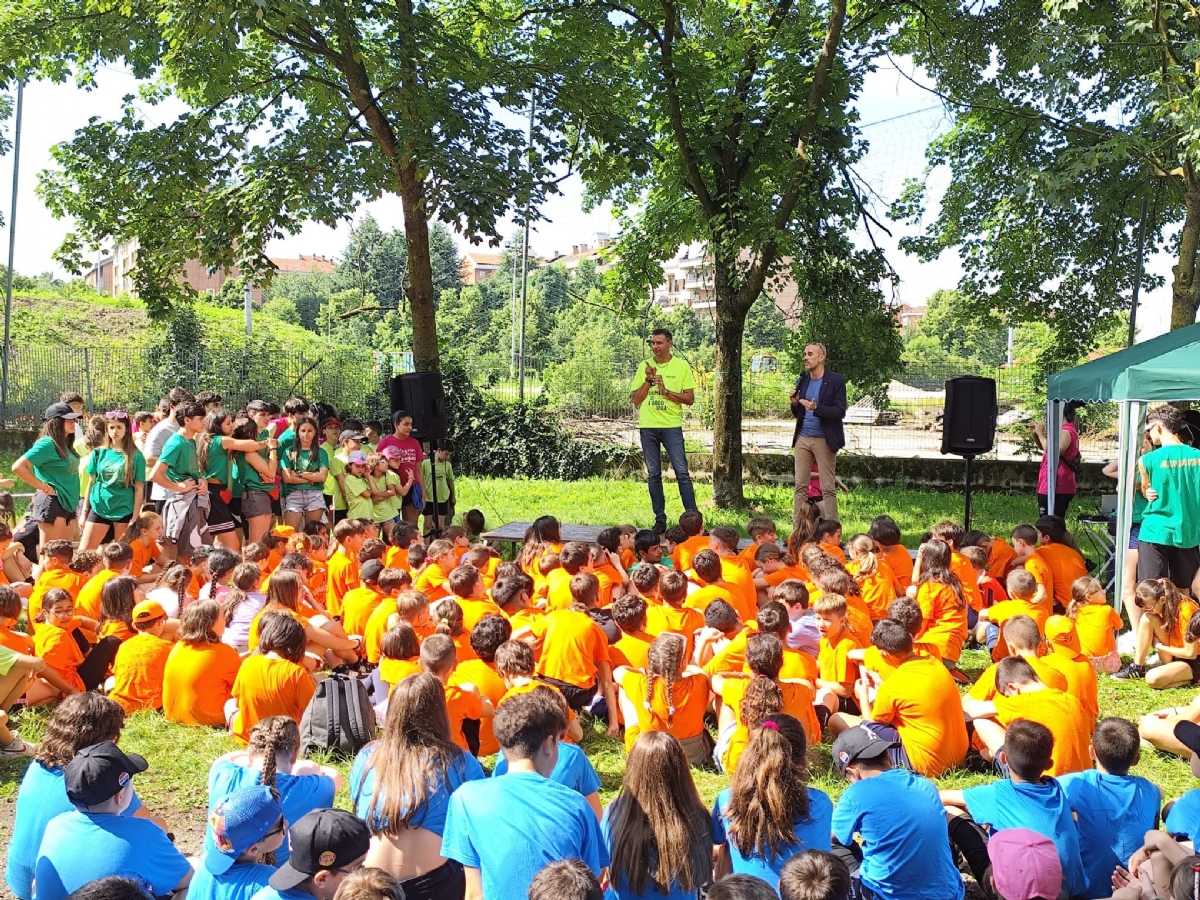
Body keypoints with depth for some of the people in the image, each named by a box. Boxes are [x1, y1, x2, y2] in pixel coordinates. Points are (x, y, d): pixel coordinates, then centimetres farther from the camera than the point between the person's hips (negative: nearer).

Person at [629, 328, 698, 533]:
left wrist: (666, 392, -12)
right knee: (653, 474, 5)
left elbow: (690, 399, -1)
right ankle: (659, 519, 11)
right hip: (648, 426, 3)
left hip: (672, 425, -3)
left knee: (682, 472, -8)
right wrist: (648, 380, -7)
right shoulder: (644, 366, 8)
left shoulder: (682, 366, 2)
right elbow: (636, 400, 6)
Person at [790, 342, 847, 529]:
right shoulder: (802, 380, 12)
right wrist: (794, 403, -4)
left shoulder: (836, 381, -6)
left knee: (828, 489, -1)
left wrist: (816, 408, -25)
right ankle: (797, 530, 7)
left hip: (824, 440, -5)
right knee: (800, 486, 4)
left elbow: (840, 412, -12)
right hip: (803, 438, 5)